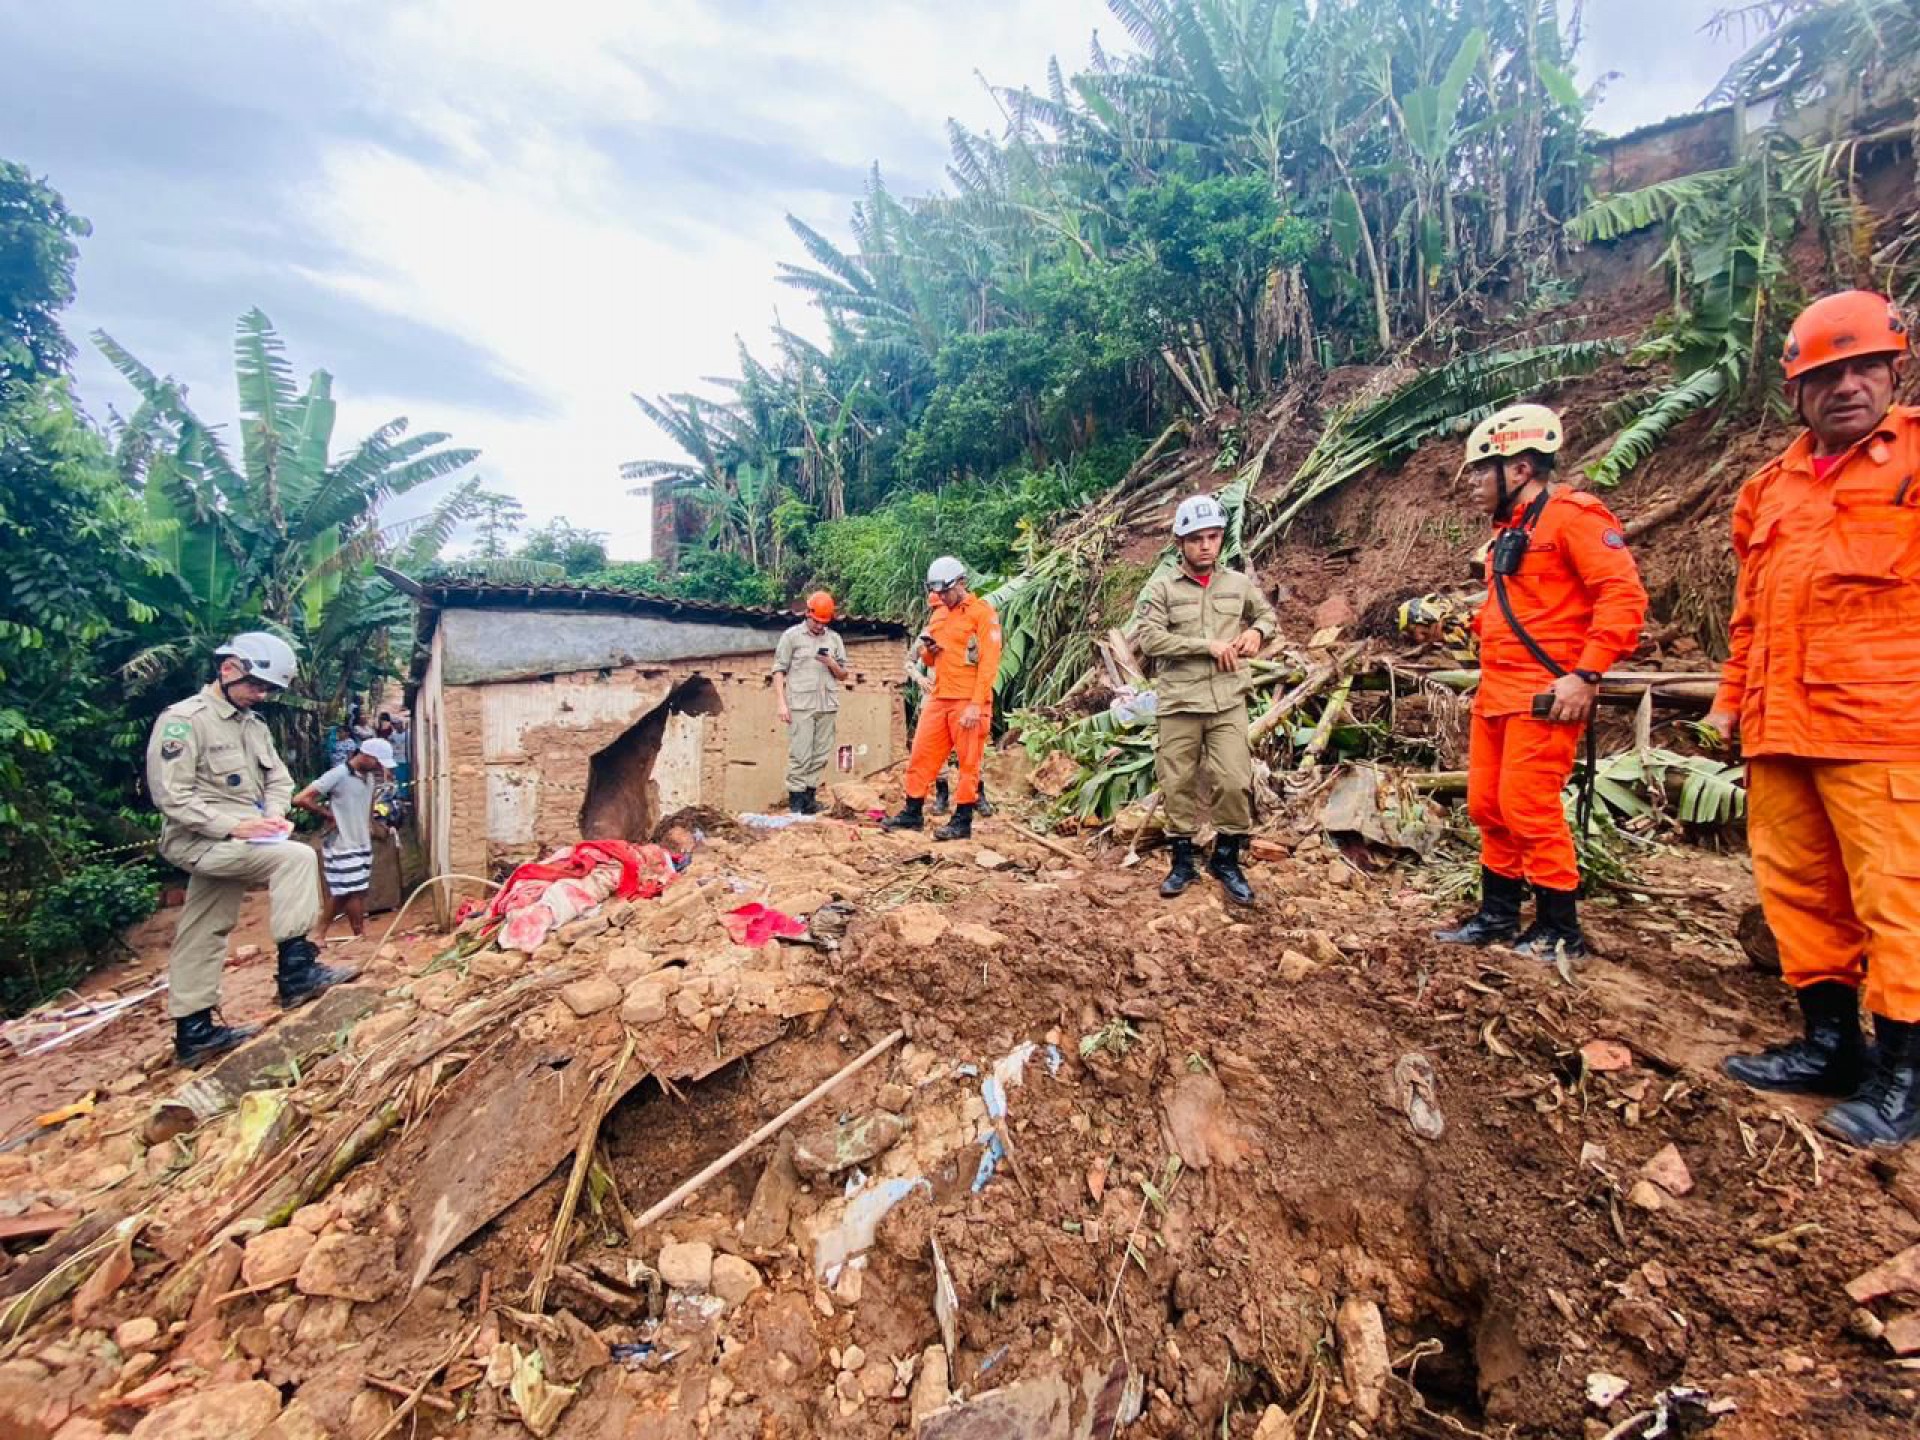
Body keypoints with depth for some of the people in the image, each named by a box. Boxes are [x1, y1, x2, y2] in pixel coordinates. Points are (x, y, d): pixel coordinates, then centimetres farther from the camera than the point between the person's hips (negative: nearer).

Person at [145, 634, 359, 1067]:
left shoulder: (254, 725, 14)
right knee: (296, 858, -26)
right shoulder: (184, 719, -12)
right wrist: (233, 825, -24)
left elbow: (279, 778, 15)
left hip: (228, 842, 8)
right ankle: (296, 970, -22)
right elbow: (171, 795, -18)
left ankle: (193, 1031, 22)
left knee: (203, 935, 13)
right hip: (199, 841, -8)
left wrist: (273, 813, -6)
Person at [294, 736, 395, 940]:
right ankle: (360, 936, 6)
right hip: (342, 847, -7)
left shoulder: (370, 777, 7)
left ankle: (320, 934, 20)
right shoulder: (338, 775, -16)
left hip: (363, 845, 7)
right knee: (354, 892, -3)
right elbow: (300, 799, -19)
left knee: (342, 894, 11)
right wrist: (329, 816, -12)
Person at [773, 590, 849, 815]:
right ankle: (796, 798, 3)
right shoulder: (792, 635, 3)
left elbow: (843, 675, 16)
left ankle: (810, 795, 13)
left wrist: (832, 664, -5)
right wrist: (781, 703, -8)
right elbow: (779, 671, 0)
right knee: (800, 754, -5)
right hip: (800, 705, -4)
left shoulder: (834, 638, 13)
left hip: (828, 706, 4)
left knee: (821, 754, 4)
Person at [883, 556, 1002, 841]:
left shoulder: (982, 612, -5)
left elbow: (989, 663, -12)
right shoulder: (938, 615, 17)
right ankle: (912, 813, 17)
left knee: (968, 762, 0)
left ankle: (963, 821, 7)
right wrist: (928, 651, 1)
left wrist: (976, 704, -18)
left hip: (968, 702, -7)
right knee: (921, 756, 7)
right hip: (938, 699, 7)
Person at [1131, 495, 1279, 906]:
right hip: (1178, 705, -2)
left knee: (1235, 783, -2)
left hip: (1228, 703, 2)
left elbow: (1269, 614, 24)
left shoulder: (1239, 584, 8)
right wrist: (1208, 645, -17)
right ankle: (1183, 862, 23)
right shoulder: (1160, 588, -2)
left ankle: (1226, 860, 19)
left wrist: (1257, 631, -1)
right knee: (1178, 786, 6)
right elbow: (1147, 639, -14)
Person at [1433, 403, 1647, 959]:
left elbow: (1624, 595, -17)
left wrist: (1586, 675, -21)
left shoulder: (1571, 515, -9)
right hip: (1496, 692, 9)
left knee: (1527, 807, -7)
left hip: (1544, 696, -9)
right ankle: (1498, 913, 25)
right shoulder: (1510, 529, 18)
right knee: (1486, 805, 12)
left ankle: (1560, 929, 9)